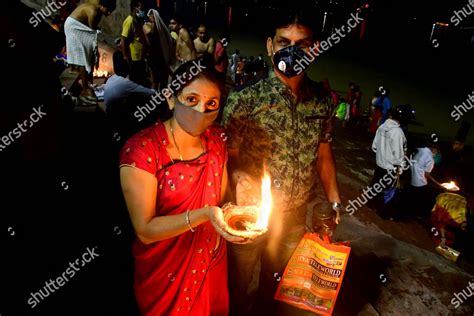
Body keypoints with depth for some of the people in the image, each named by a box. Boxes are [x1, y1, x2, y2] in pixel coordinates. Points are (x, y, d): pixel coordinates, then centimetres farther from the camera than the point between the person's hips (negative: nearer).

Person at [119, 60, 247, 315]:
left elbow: (221, 198, 2)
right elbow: (145, 230, -24)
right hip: (165, 273, -4)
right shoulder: (141, 149, -25)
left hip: (213, 263, 5)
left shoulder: (216, 139, -7)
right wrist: (204, 215, -36)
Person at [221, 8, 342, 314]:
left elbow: (324, 153, 4)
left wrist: (334, 201, 8)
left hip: (295, 218, 4)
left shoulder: (323, 100, -6)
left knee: (276, 280, 29)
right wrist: (239, 176, -33)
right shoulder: (245, 100, -20)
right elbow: (228, 156, -14)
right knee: (238, 284, 21)